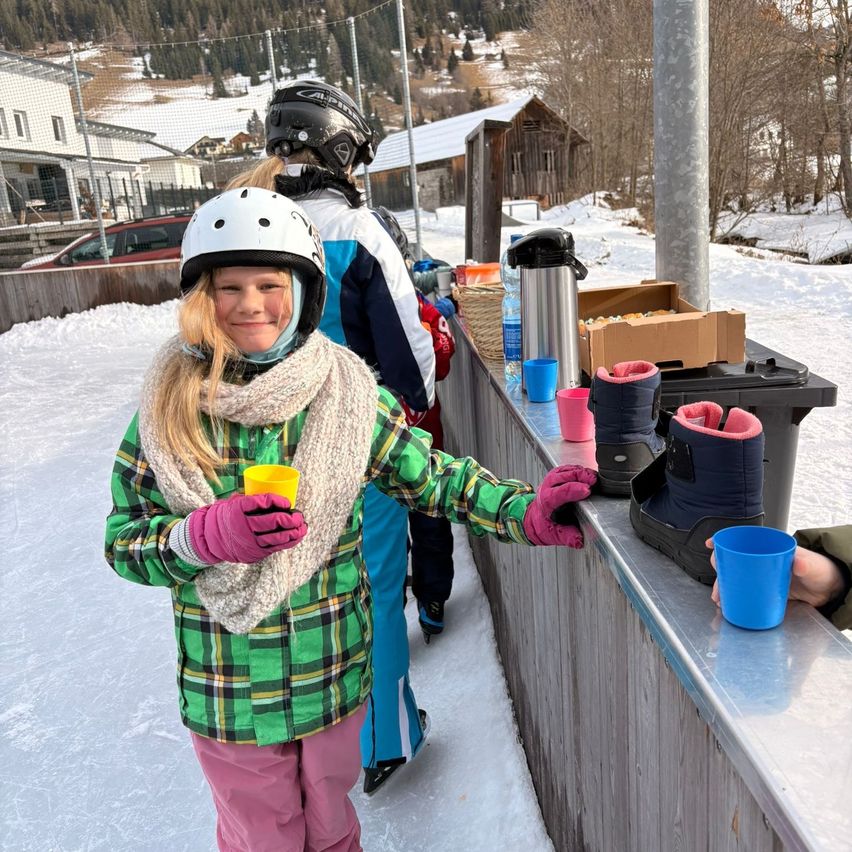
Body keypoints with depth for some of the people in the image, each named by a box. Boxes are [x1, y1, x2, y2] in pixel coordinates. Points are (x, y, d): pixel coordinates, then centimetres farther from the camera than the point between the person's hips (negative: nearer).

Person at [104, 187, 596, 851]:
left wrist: (525, 510, -16)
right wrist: (211, 535, -26)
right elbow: (125, 540, -7)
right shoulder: (170, 404, -11)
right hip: (227, 691, 0)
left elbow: (431, 476, -3)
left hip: (335, 673, 1)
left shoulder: (349, 392, -10)